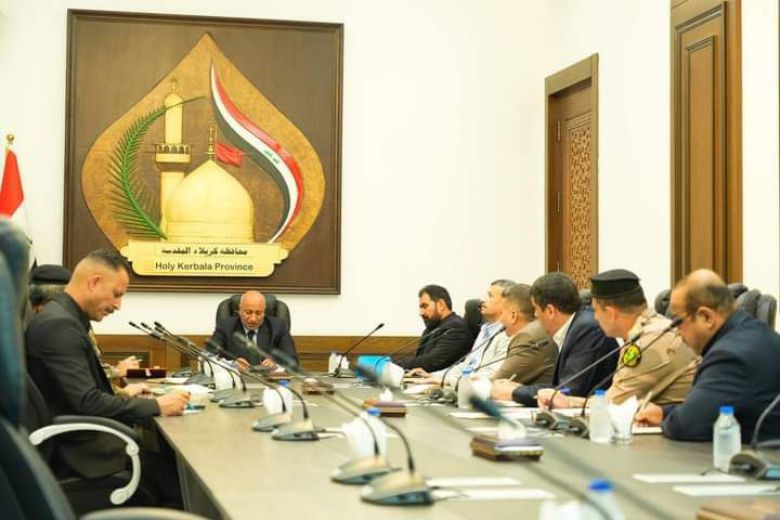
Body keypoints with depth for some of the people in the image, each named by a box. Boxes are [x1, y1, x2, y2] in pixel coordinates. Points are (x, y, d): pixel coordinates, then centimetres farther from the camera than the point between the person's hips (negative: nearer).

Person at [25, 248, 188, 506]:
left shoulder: (63, 318, 11)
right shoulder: (59, 325, -19)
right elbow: (88, 403, -23)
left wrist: (124, 395, 7)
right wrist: (156, 406, -17)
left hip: (82, 438, 10)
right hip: (78, 450, -10)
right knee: (179, 478, -15)